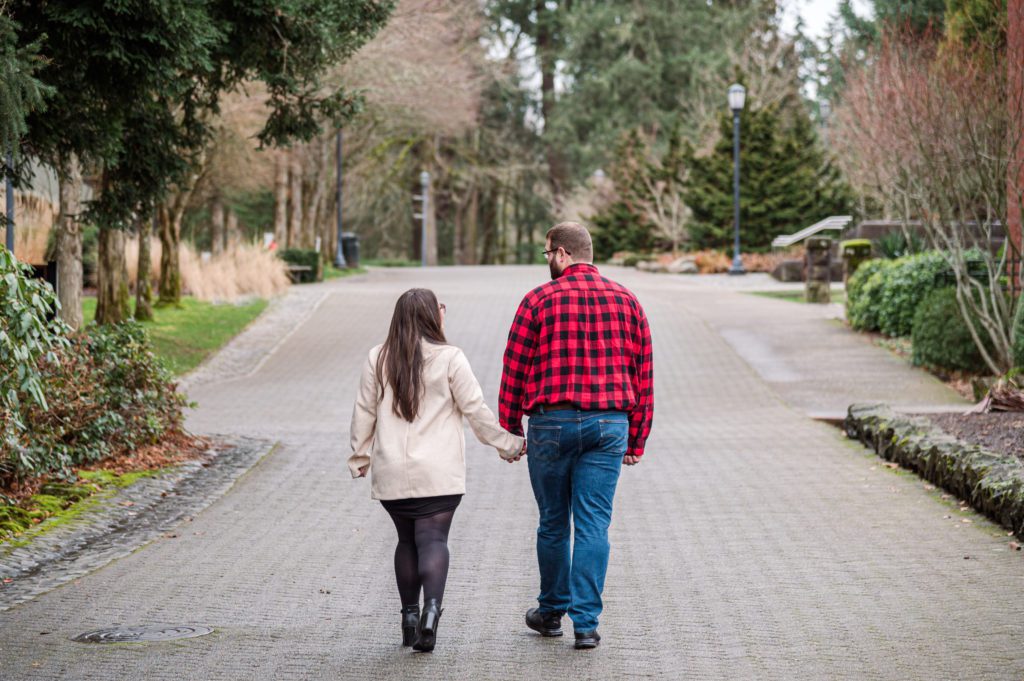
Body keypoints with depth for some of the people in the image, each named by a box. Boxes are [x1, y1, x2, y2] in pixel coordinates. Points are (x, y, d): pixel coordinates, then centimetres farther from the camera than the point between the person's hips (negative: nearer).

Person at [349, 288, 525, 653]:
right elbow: (476, 410, -3)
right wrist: (508, 443, 9)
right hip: (438, 473, -3)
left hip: (391, 473, 3)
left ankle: (410, 616, 15)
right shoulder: (450, 358, -5)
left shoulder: (379, 359, 5)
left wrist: (360, 456, 22)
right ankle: (431, 610, -24)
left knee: (407, 540, 14)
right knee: (433, 538, -5)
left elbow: (364, 412, 10)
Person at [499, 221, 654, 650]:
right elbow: (643, 374, 8)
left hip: (552, 422, -2)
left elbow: (515, 371, -1)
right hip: (609, 424, 2)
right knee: (594, 525, 2)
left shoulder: (539, 301, -3)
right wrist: (636, 439, 13)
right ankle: (586, 623, -2)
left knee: (553, 523, 13)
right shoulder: (626, 301, 7)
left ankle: (552, 611, 27)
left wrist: (510, 430, 8)